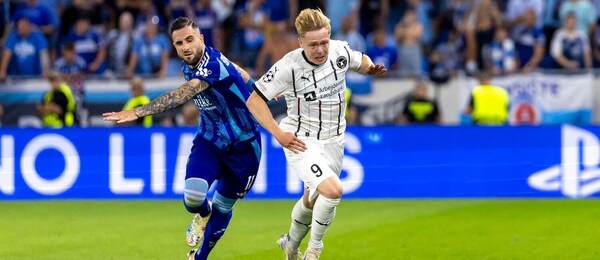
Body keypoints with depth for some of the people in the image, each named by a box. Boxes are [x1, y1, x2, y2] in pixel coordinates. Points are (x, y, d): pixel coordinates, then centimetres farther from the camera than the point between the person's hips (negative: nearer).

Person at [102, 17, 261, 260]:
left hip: (242, 146, -5)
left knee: (222, 209, 7)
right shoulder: (189, 66, -3)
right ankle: (203, 214, 16)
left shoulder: (213, 65, -28)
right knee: (193, 196, -20)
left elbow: (181, 96, -43)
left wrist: (138, 112, -51)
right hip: (209, 141, 5)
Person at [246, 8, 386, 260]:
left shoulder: (340, 51, -9)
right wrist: (278, 133, -20)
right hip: (301, 142, -5)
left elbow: (361, 61, 16)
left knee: (312, 200, 19)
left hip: (333, 142, 6)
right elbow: (254, 100, -14)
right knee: (333, 190, -26)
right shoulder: (289, 66, -21)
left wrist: (372, 68, -7)